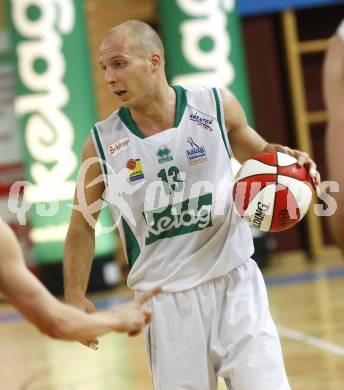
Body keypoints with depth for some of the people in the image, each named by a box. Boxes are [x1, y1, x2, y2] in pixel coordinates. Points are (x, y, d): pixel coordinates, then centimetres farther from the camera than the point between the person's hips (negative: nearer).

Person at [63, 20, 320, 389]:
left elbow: (255, 151, 15)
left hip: (233, 281, 0)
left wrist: (282, 159, -7)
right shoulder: (102, 144, -4)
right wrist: (74, 296, 3)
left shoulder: (216, 105, -3)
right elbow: (83, 223, 8)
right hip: (163, 299, 0)